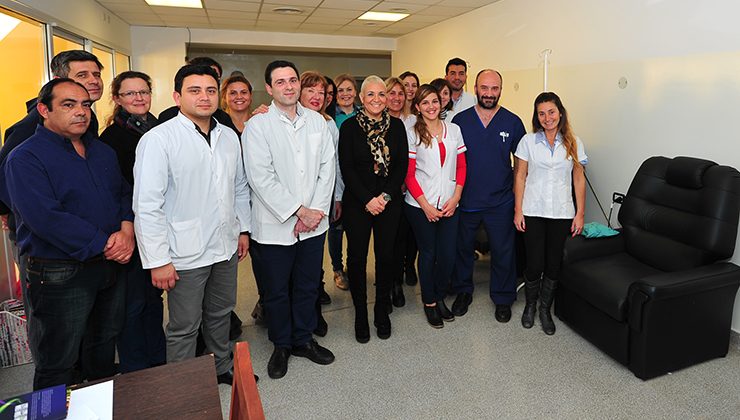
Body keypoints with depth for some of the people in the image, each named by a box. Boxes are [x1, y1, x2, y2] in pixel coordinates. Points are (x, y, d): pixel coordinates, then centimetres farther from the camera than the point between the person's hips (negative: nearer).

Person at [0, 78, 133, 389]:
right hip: (59, 275, -6)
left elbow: (125, 193, 9)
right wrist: (103, 245, -20)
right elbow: (46, 218, -22)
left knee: (103, 350, 24)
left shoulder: (103, 151, 10)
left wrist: (126, 230, -11)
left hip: (111, 266, 7)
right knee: (58, 367, 9)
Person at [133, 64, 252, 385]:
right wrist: (158, 260, -18)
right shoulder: (158, 139, -13)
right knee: (184, 328, 9)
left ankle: (223, 368, 44)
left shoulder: (229, 136, 7)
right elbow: (147, 205, -16)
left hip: (225, 247, 6)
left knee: (221, 314, 23)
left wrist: (243, 228, 14)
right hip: (185, 254, -6)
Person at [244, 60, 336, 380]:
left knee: (308, 285, 16)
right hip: (275, 225, -3)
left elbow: (328, 168, 2)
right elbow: (261, 178, -14)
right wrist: (298, 211, -16)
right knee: (277, 290, 11)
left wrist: (316, 210, -9)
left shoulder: (316, 121, 6)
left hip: (313, 222, 4)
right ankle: (281, 345, 32)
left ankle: (303, 338, 36)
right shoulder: (258, 126, -6)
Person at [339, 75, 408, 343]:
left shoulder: (396, 126, 4)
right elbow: (346, 168, -6)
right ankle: (360, 314, 20)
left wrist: (386, 195, -10)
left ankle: (382, 312, 25)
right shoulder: (349, 127, -2)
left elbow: (402, 164, 1)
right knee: (357, 257, 5)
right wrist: (367, 199, -12)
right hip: (357, 203, -1)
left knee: (386, 256, 7)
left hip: (389, 202, 2)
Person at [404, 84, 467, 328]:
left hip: (449, 205, 3)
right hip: (421, 206, -3)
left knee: (448, 254, 3)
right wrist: (426, 205, -10)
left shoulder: (454, 130, 7)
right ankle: (429, 303, 24)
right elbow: (409, 174, -5)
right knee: (428, 253, 7)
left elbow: (461, 167, 9)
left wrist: (455, 198, -3)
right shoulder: (412, 134, -2)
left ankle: (440, 297, 26)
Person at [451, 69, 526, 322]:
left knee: (503, 252, 9)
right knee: (463, 248, 15)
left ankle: (503, 298, 29)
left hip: (500, 203, 0)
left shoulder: (512, 122, -2)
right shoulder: (460, 120, -2)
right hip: (465, 200, 1)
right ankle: (463, 291, 36)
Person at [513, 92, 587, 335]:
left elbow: (579, 180, 6)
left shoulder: (573, 144, 4)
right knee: (534, 264, 0)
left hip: (561, 212, 1)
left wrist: (580, 213, 1)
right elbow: (520, 177, 1)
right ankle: (530, 306, 25)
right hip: (533, 212, -1)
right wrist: (518, 210, -4)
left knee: (553, 264, 7)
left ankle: (545, 309, 26)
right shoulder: (528, 141, 1)